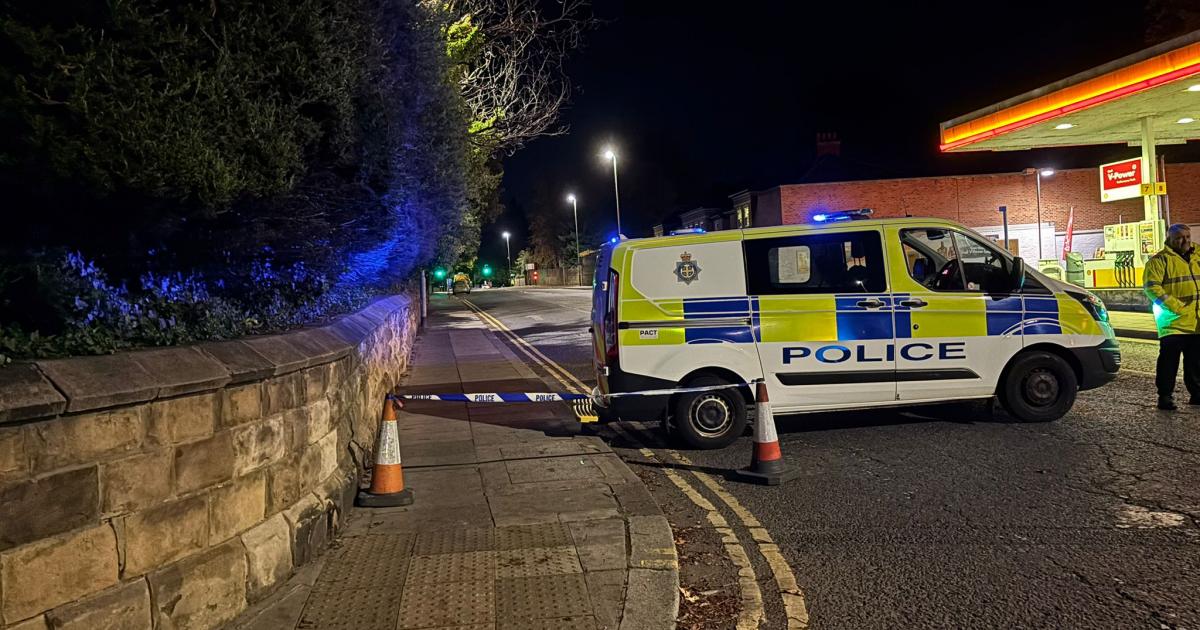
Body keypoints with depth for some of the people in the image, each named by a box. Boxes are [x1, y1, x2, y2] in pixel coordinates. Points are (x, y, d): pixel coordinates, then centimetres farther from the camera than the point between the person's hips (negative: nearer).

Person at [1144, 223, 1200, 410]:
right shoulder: (1160, 260, -6)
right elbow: (1152, 287, -16)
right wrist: (1175, 307, -21)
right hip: (1173, 323, -6)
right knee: (1169, 361, -5)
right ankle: (1165, 396, 2)